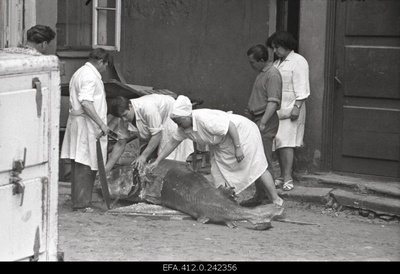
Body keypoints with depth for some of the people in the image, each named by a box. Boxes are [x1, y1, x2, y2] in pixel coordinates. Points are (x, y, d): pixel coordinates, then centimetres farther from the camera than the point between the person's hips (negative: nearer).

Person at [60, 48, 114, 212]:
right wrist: (101, 124, -25)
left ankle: (78, 201, 18)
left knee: (79, 165, 13)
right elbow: (86, 102, -25)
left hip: (77, 121, 10)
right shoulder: (91, 76, -14)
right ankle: (82, 204, -5)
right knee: (86, 166, -6)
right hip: (87, 125, -10)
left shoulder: (79, 73, 19)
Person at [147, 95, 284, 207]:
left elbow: (231, 126, -32)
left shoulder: (205, 120, -37)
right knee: (218, 171, 0)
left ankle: (275, 199, -1)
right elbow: (172, 143, 3)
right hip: (223, 144, 9)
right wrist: (157, 162, 0)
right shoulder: (183, 127, -9)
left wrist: (238, 148, -27)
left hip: (242, 132, -9)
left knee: (257, 167, -7)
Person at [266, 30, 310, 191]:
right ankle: (283, 176, 12)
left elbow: (301, 88, -12)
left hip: (290, 109, -8)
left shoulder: (298, 62, -6)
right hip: (277, 109, 8)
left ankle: (288, 179, -16)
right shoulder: (277, 63, 19)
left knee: (286, 143, -13)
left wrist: (297, 107, -20)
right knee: (278, 143, 6)